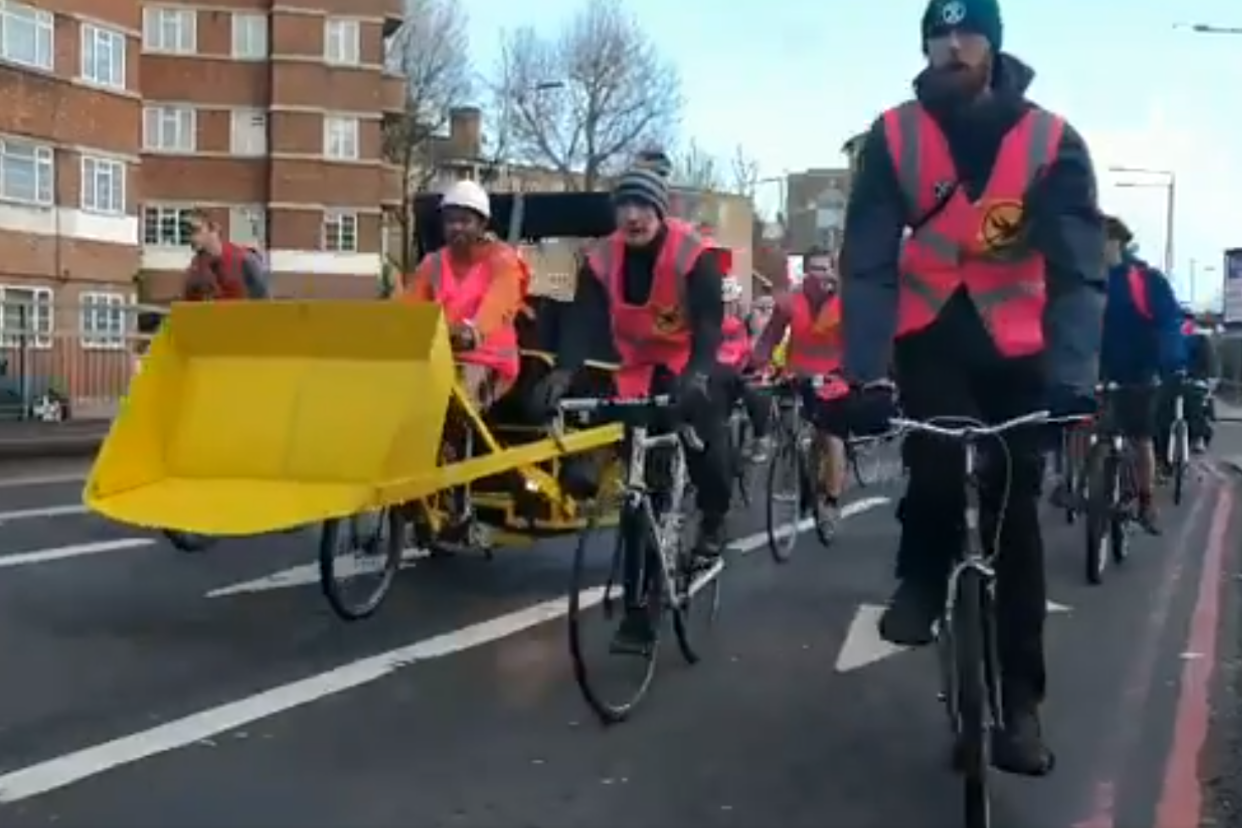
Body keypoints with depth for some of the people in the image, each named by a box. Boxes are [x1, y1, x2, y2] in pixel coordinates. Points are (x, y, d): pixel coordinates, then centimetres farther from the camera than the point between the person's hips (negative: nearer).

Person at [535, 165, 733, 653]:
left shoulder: (691, 253, -17)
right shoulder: (603, 261, -8)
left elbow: (710, 318, -26)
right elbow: (583, 320, -18)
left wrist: (698, 371, -45)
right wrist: (564, 371, -37)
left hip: (693, 368, -3)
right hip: (640, 373, 3)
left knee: (703, 435, -33)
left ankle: (714, 518, 3)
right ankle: (637, 615, 5)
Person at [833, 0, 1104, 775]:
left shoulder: (1052, 141, -14)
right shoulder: (894, 137, -13)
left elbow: (1079, 270, -21)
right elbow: (867, 263, -19)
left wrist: (1073, 377, -37)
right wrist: (865, 374, -32)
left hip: (1016, 342, 0)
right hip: (929, 331, 0)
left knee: (1014, 513, -1)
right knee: (934, 466, -26)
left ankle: (1020, 700, 9)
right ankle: (923, 578, 8)